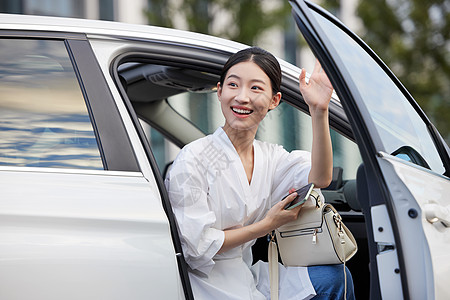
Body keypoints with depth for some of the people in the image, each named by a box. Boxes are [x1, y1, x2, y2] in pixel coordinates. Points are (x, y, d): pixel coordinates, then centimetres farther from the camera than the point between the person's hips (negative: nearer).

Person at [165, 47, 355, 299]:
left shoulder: (270, 156, 4)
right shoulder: (193, 160, -14)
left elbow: (320, 179, -16)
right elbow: (196, 247, -16)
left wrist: (319, 112, -27)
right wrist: (268, 225, -14)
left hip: (246, 275, 6)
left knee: (333, 278, -11)